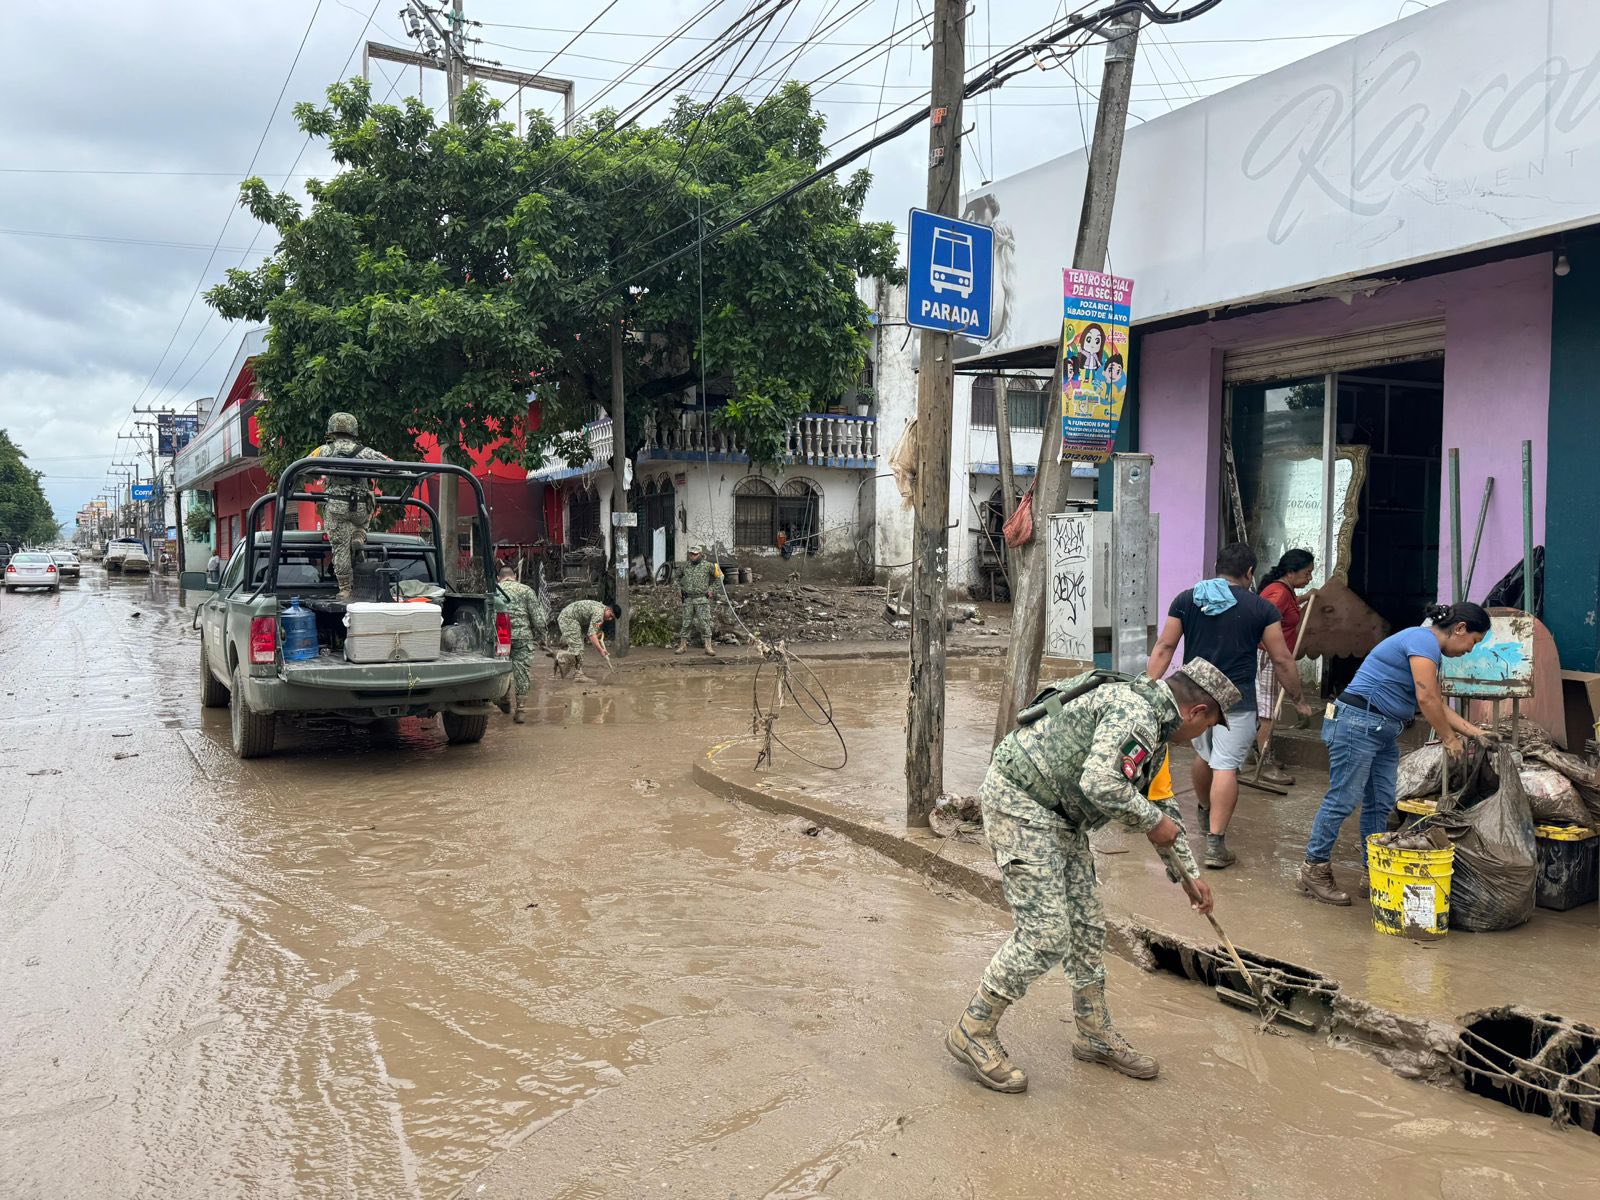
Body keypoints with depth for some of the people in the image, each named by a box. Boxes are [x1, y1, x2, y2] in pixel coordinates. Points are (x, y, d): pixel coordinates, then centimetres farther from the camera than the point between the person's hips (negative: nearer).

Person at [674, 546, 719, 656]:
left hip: (702, 599, -3)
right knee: (686, 622, 6)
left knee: (704, 622, -7)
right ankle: (682, 645, 14)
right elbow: (678, 576, 27)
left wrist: (711, 588, 2)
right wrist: (679, 588, 15)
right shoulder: (685, 566, 8)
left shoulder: (707, 565, -3)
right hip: (688, 599, 3)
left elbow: (718, 576, 7)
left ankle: (708, 647, -6)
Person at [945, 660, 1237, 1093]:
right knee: (1046, 934, -11)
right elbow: (1100, 782, -31)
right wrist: (1152, 821, -15)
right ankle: (973, 1031, 2)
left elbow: (1160, 803, 28)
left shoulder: (1153, 726, 16)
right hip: (1019, 802, -11)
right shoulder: (1136, 713, -19)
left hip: (1059, 815, 11)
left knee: (1087, 927, 14)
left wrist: (1189, 872, 32)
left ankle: (1096, 1035, 30)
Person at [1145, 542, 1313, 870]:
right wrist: (1298, 699, 15)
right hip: (1237, 699, -3)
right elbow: (1282, 660, 2)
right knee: (1226, 767, -4)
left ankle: (1204, 811, 47)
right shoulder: (1261, 608, -1)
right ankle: (1215, 842, -8)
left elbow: (1164, 648, -1)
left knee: (1204, 755, 24)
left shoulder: (1186, 600, 4)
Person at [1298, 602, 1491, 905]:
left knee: (1381, 805, 9)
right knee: (1344, 798, -8)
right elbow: (1426, 699, -16)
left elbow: (1438, 704, 23)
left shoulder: (1428, 647, 20)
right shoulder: (1424, 641, -12)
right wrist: (1449, 739, -4)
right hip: (1358, 722, -11)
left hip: (1384, 732, 11)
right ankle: (1313, 871, -1)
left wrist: (1475, 732, 18)